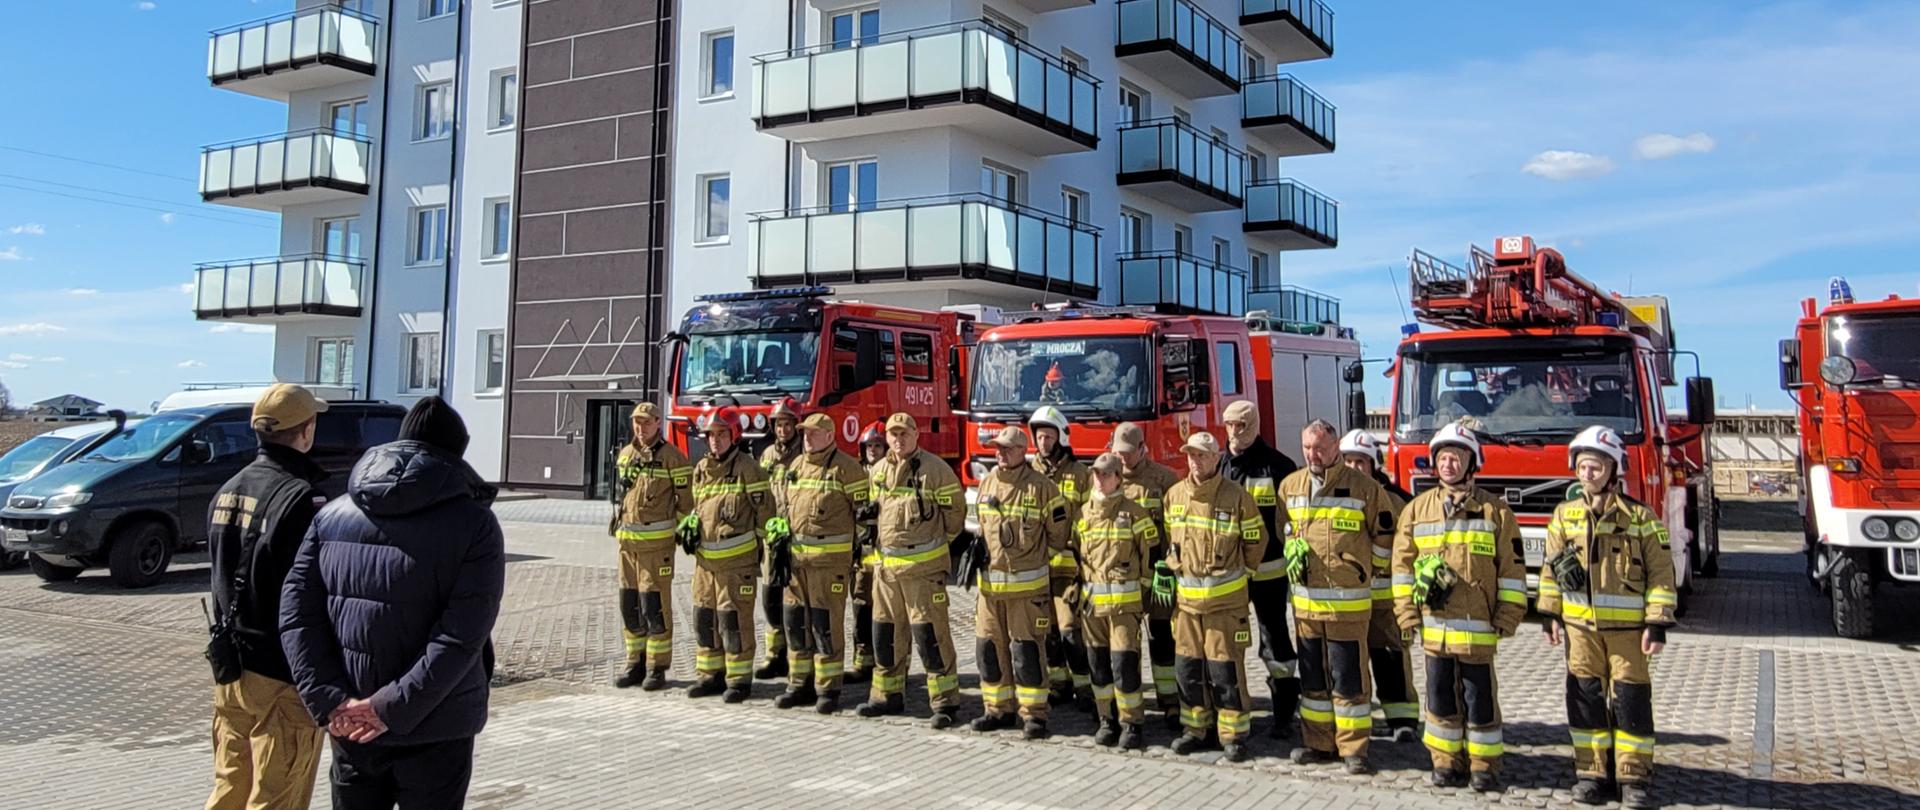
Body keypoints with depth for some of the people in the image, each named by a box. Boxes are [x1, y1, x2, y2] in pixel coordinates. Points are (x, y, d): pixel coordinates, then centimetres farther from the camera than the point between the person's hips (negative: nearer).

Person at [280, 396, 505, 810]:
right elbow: (463, 636, -19)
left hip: (349, 728, 4)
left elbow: (297, 613, -2)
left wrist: (330, 701, -7)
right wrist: (393, 707, -17)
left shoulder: (332, 515, 5)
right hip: (435, 729, -4)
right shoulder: (474, 523, -9)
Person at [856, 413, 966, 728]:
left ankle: (945, 702, 0)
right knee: (885, 633, 12)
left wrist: (939, 542, 6)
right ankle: (888, 695, 25)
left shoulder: (934, 469, -8)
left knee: (930, 634, -7)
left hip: (924, 566, -6)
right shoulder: (878, 471, 10)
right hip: (886, 565, 6)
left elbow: (955, 509, -2)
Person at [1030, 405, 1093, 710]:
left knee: (1071, 629, -8)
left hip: (1068, 563, -4)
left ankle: (1084, 686, 4)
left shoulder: (1079, 474, 0)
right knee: (1047, 629, 11)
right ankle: (1059, 683, 23)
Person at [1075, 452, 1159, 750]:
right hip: (1091, 601, 5)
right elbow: (1075, 554, 19)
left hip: (1125, 600, -4)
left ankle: (1131, 723, 1)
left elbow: (1151, 552, 0)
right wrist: (1078, 590, 15)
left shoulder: (1134, 513, -3)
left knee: (1125, 662, -8)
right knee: (1098, 663, 7)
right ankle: (1108, 720, 18)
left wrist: (1145, 590, -1)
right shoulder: (1083, 513, 10)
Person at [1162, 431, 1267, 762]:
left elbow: (1256, 539, 2)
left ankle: (1234, 735, 8)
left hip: (1225, 599, -5)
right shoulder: (1174, 495, 5)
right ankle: (1196, 728, 23)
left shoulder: (1236, 496, -8)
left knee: (1225, 668, -3)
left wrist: (1240, 573, 6)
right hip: (1186, 597, 5)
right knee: (1187, 667, 9)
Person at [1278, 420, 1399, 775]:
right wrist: (1292, 550, 7)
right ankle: (1318, 743, 22)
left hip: (1348, 602, -5)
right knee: (1312, 676, 12)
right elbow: (1284, 530, 23)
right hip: (1305, 600, 5)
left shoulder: (1363, 487, -5)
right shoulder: (1290, 486, 8)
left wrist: (1365, 574, 4)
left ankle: (1354, 748, 7)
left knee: (1349, 678, -2)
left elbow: (1384, 538, 2)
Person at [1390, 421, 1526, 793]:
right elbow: (1402, 565, 7)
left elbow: (1512, 568, 1)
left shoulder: (1495, 511, 0)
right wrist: (1407, 614, 2)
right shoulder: (1417, 509, 6)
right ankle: (1447, 761, 20)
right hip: (1434, 626, 2)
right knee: (1441, 697, 9)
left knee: (1480, 698, 3)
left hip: (1478, 626, -2)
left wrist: (1507, 616, -4)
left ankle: (1484, 765, 15)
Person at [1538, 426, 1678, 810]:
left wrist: (1657, 624, -9)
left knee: (1631, 701, 3)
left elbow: (1661, 574, -4)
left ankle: (1634, 776, 13)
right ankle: (1591, 772, 17)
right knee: (1585, 699, 7)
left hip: (1627, 626, -3)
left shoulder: (1640, 517, -4)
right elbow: (1551, 567, 12)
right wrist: (1551, 614, 9)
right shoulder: (1565, 514, 5)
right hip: (1580, 625, 3)